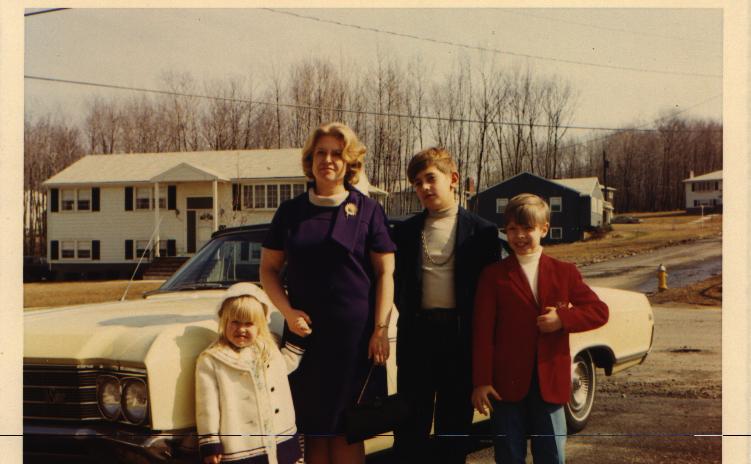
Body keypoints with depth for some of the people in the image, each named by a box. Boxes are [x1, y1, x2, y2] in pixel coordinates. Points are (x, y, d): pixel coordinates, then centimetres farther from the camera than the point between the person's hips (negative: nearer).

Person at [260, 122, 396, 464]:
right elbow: (268, 269, 11)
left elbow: (385, 273, 1)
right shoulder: (291, 212, 9)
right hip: (304, 332, 2)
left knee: (346, 430, 1)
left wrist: (380, 330, -8)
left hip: (355, 334, -2)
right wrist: (287, 311, -6)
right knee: (313, 430, 5)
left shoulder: (368, 211, 3)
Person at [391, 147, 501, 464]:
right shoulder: (406, 232, 9)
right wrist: (408, 314, 0)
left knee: (454, 420, 7)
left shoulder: (481, 232, 1)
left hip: (460, 335, -1)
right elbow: (397, 283, 13)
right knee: (411, 419, 4)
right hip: (417, 333, 2)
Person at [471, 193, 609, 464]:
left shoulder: (564, 272, 8)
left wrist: (563, 318, -13)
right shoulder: (494, 276, 2)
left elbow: (600, 311, 4)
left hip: (550, 384, 1)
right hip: (507, 383, -1)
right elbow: (482, 332, -2)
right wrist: (481, 382, -9)